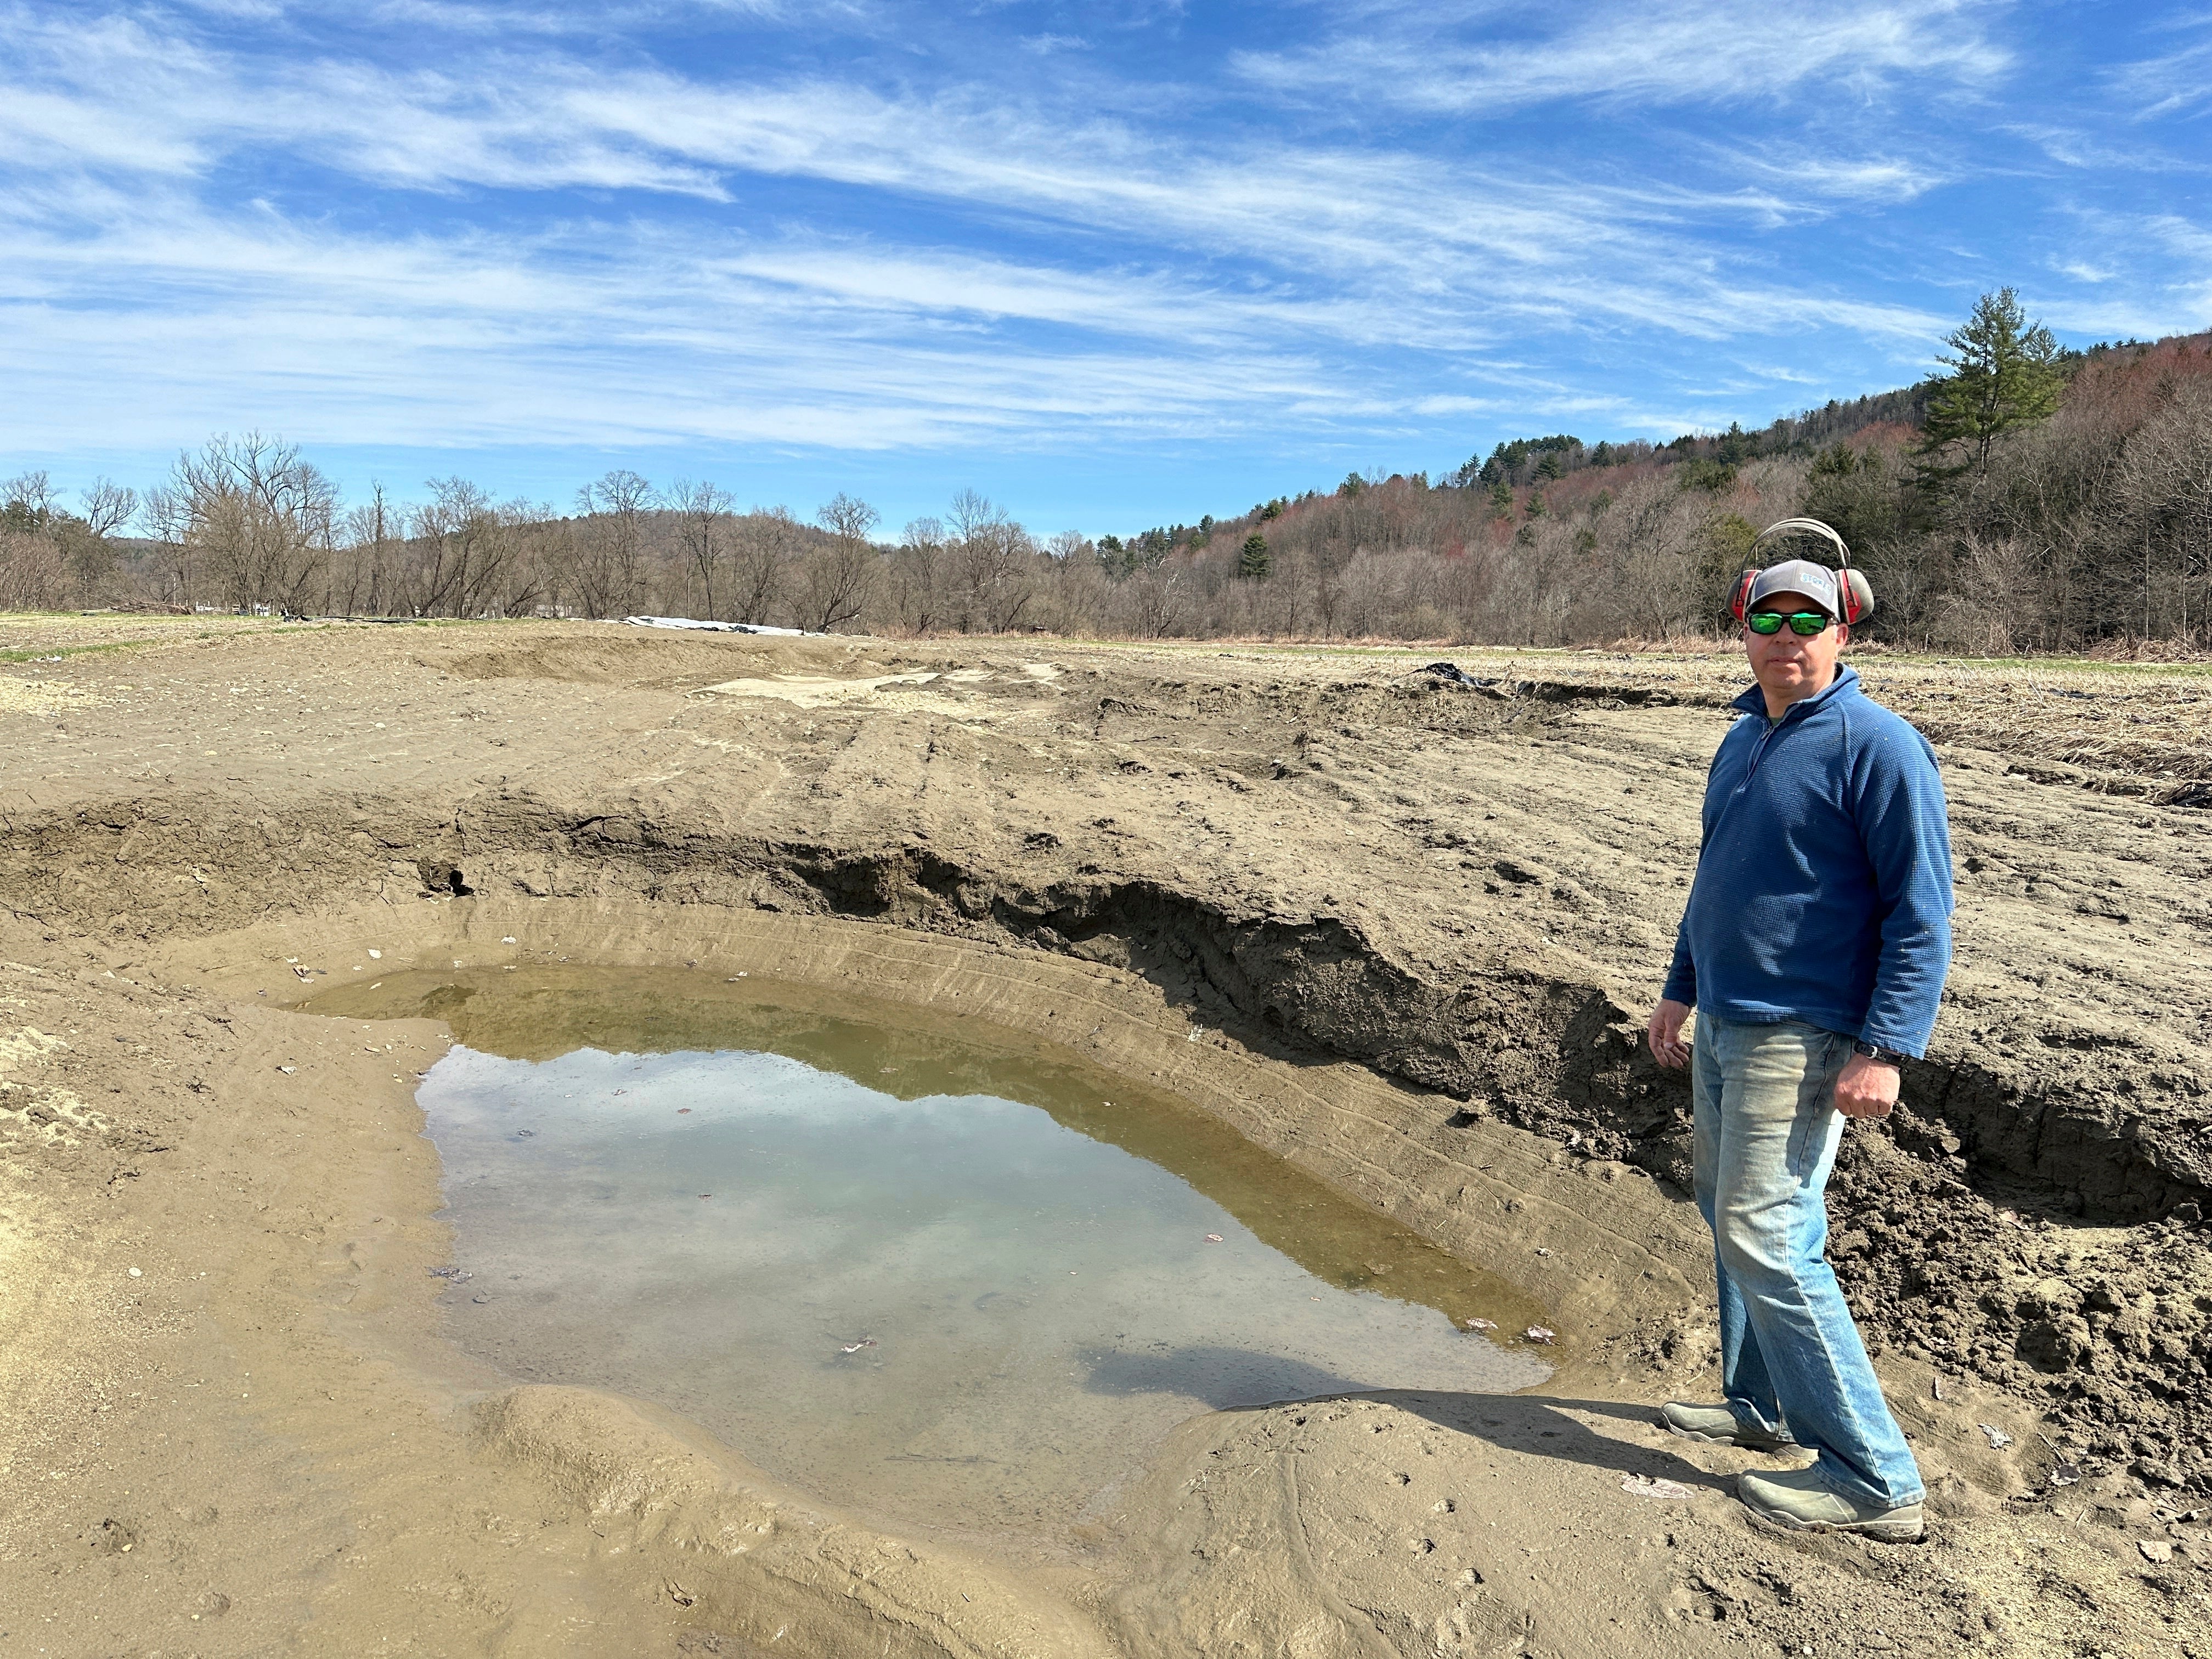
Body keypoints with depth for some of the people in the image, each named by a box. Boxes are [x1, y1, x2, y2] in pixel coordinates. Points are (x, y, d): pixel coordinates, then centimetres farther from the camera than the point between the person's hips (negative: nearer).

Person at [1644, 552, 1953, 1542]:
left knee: (1764, 1237, -12)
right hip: (1721, 1027, 9)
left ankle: (1873, 1478, 1)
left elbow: (1922, 915, -15)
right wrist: (1681, 992, 21)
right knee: (1731, 1219, 17)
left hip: (1801, 1039, -9)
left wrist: (1886, 1050, -22)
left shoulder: (1879, 747, -13)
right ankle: (1762, 1407, 34)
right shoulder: (1742, 741, 12)